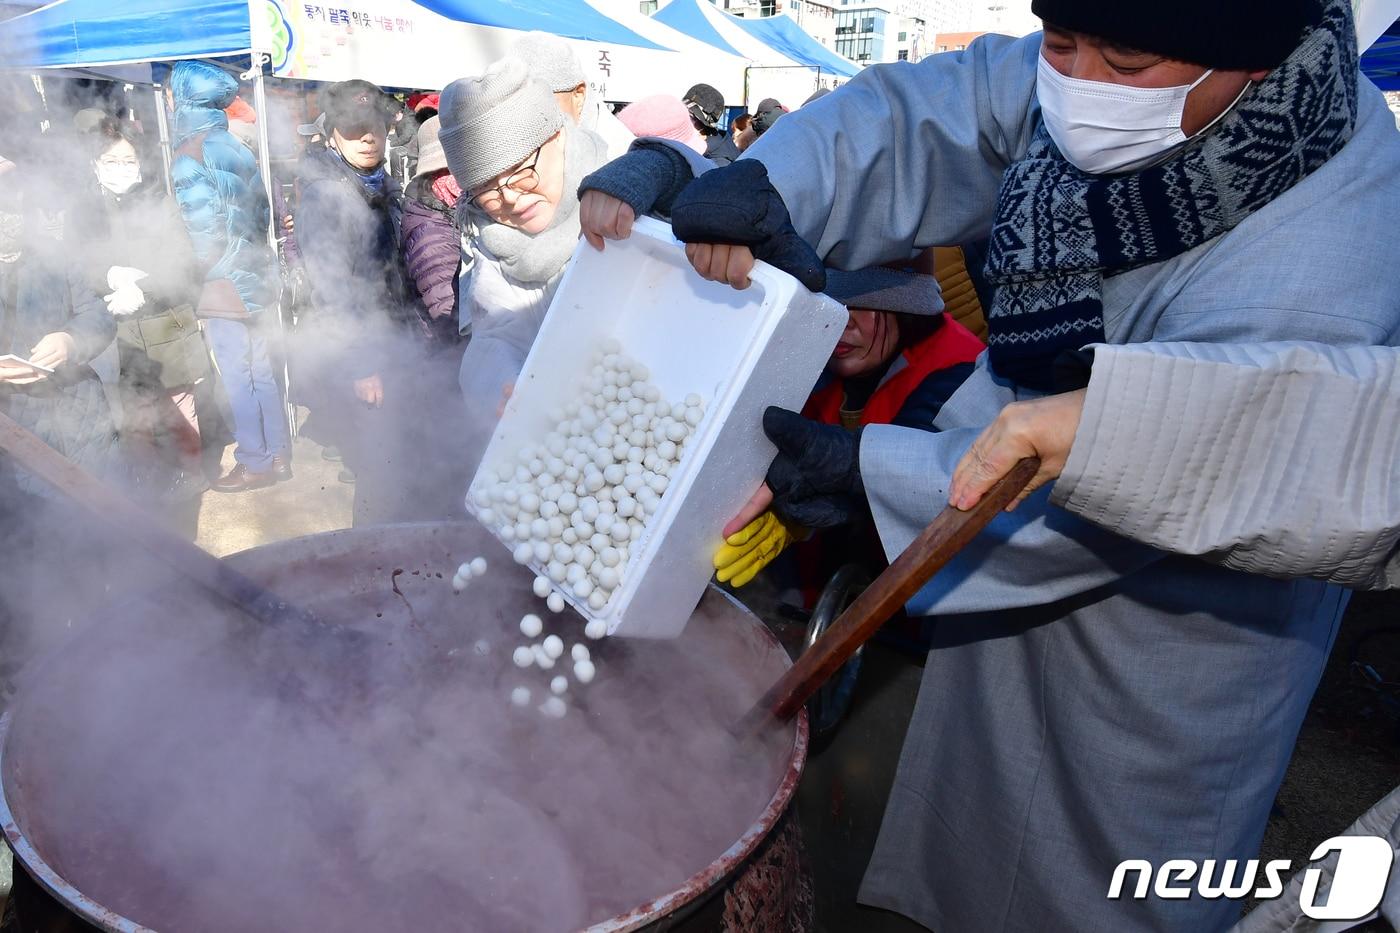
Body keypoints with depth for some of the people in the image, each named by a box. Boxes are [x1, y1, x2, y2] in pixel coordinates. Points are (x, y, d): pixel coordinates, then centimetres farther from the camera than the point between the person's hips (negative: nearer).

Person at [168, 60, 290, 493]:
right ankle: (278, 454, 23)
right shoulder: (234, 146, 8)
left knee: (237, 379, 3)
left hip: (226, 288, -7)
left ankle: (256, 463, 13)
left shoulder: (189, 157, -14)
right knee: (261, 372, 15)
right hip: (259, 277, 7)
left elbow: (204, 232, -18)